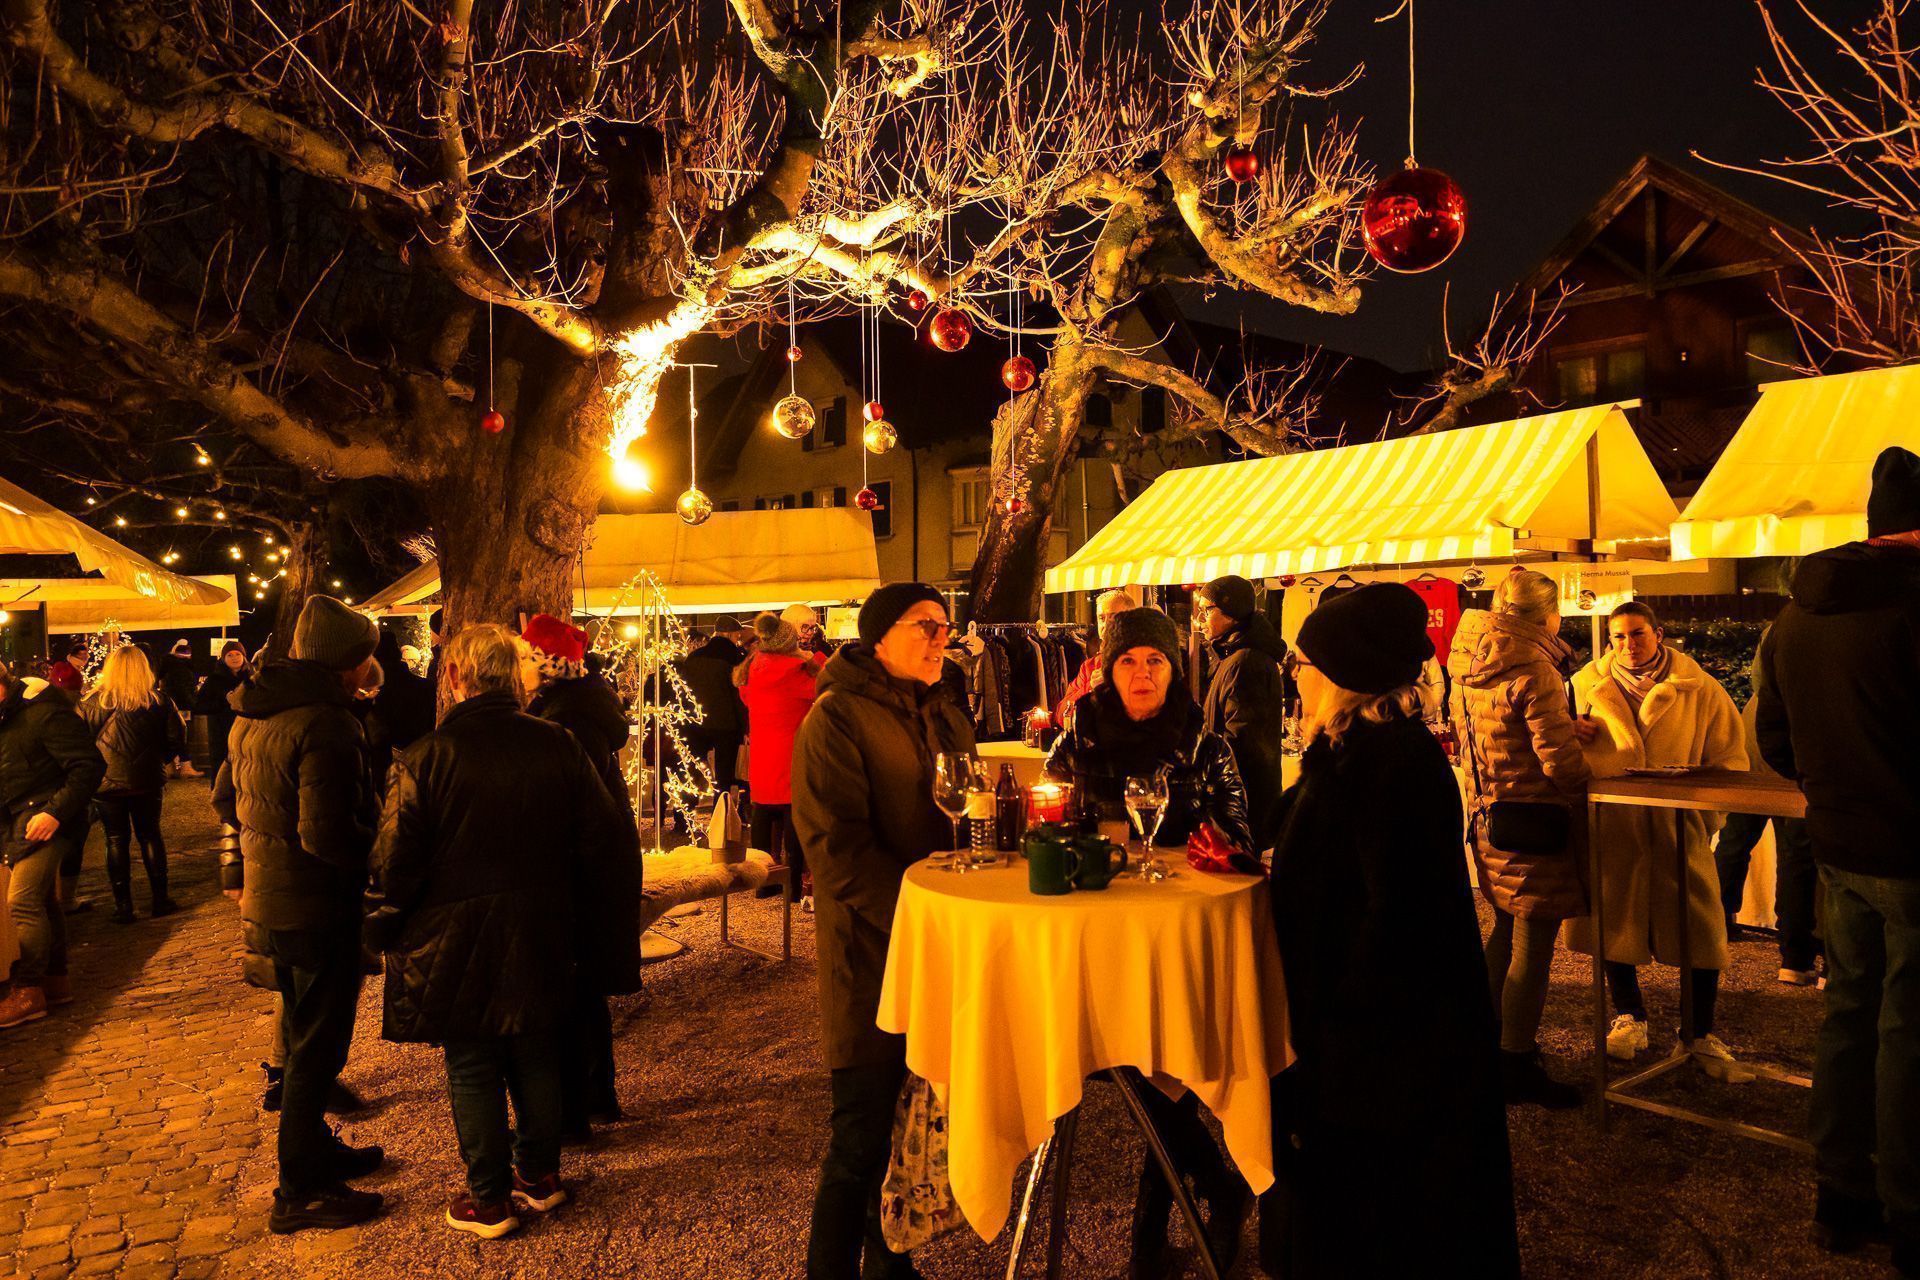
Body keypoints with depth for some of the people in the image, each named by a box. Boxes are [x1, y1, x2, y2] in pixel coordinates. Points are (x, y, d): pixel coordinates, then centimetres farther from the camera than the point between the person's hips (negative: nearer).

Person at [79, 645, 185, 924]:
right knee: (150, 836, 13)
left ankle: (123, 906, 9)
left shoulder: (97, 702, -7)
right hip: (147, 782, 1)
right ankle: (160, 899, 16)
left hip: (106, 783, -1)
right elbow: (176, 742, -4)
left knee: (117, 841, 7)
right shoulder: (157, 700, -4)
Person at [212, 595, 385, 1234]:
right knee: (317, 1047, 4)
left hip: (268, 903, 9)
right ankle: (300, 1192, 16)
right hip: (317, 910, -9)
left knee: (307, 1037, 23)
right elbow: (328, 834, -30)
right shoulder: (326, 724, -24)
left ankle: (314, 1149, 39)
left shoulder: (253, 715, 7)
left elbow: (226, 798, 18)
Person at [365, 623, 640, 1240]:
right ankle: (539, 1176, 31)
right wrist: (597, 932, 11)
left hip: (456, 945, -3)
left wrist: (383, 930, 7)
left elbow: (395, 862, -12)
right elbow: (608, 840, -1)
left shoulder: (425, 759, -14)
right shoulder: (558, 745, -5)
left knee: (472, 1069, 10)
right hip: (541, 939, 3)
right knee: (536, 1057, 17)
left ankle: (489, 1199, 21)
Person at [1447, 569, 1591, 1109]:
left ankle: (1493, 1039, 35)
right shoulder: (1533, 673, -20)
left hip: (1486, 815, 9)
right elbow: (1562, 761, -21)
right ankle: (1517, 1064, 10)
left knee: (1506, 928, 22)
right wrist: (1590, 785, -3)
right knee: (1533, 943, 2)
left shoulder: (1467, 668, 5)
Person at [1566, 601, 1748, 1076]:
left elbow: (1730, 760, 2)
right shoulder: (1587, 685, 3)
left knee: (1699, 925, 0)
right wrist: (1574, 736, -9)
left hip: (1679, 826, -1)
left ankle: (1701, 1033, 21)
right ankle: (1629, 1017, 33)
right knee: (1614, 923, 11)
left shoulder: (1699, 689, -1)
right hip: (1611, 825, 1)